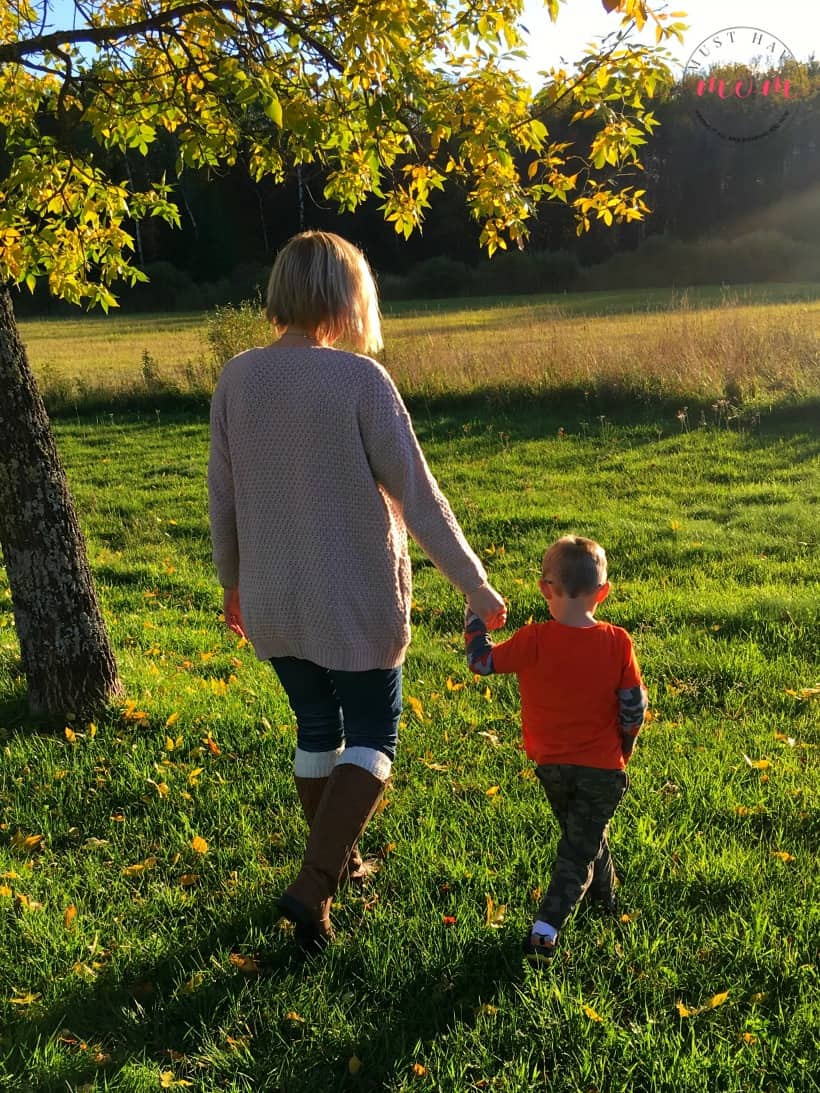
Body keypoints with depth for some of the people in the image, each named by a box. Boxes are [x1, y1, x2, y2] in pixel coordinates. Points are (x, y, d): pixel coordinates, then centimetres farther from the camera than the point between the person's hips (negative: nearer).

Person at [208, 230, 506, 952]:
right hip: (356, 600, -5)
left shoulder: (237, 378, -2)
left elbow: (222, 497, 5)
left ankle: (337, 861, 38)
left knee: (316, 730, 22)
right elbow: (419, 497, -14)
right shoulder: (360, 378, -15)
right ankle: (313, 884, 1)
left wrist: (232, 582, 19)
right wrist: (475, 585, -5)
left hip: (272, 601, 5)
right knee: (371, 739, 12)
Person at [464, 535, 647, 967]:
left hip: (550, 766, 2)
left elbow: (481, 661, -6)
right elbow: (634, 707, -7)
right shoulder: (618, 643, -13)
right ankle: (544, 930, -1)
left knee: (581, 834, 26)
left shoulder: (533, 640, -18)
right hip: (602, 768, -1)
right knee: (579, 850, 8)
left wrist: (474, 614, 9)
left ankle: (606, 894, 48)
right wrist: (622, 751, 11)